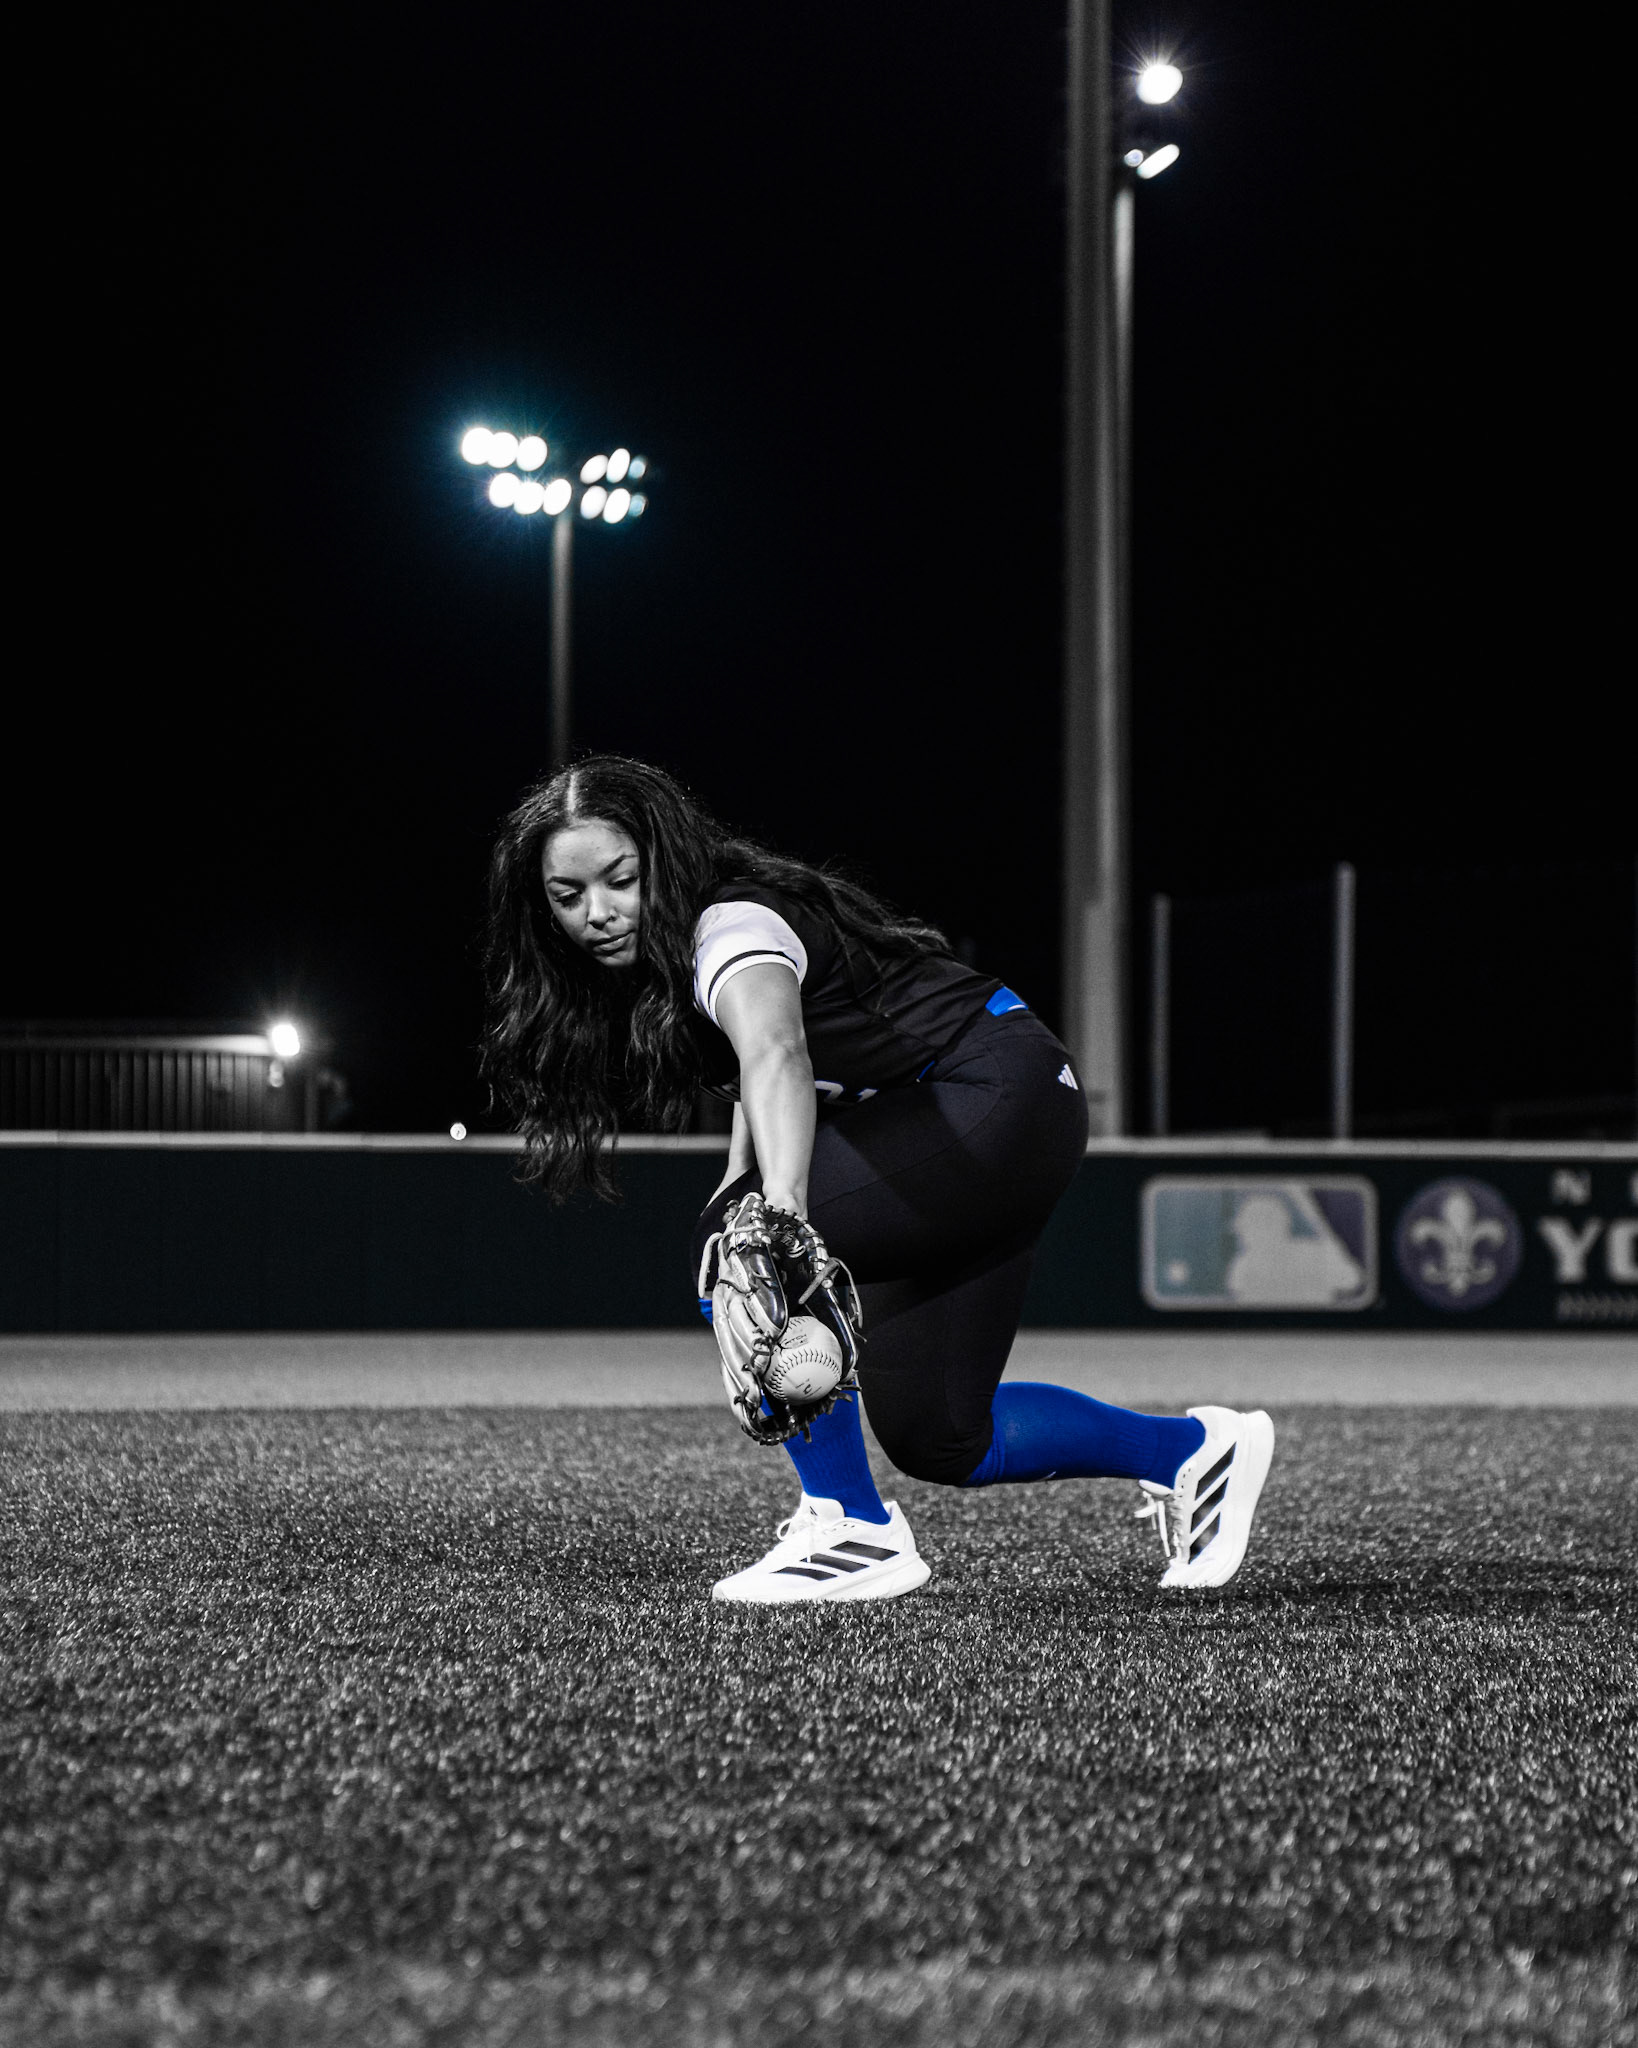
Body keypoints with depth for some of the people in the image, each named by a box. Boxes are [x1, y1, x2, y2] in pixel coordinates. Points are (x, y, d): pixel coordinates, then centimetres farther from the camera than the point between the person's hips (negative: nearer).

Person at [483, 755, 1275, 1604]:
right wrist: (742, 1180, 2)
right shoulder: (654, 957, 5)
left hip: (1000, 1095, -10)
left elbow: (778, 1056, -46)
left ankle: (857, 1532, -15)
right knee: (932, 1438, 7)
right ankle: (1194, 1450, 27)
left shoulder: (732, 924, -24)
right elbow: (755, 1076, 21)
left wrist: (783, 1208, -63)